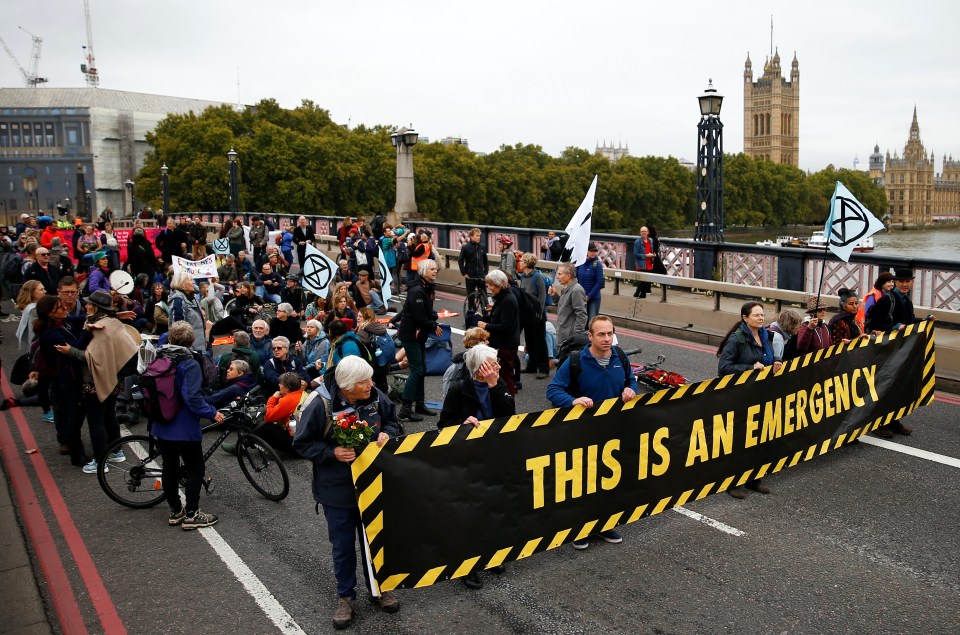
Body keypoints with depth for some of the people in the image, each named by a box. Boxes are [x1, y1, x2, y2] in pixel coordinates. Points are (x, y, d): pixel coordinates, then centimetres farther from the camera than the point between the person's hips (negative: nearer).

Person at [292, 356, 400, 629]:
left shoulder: (377, 398, -10)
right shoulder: (321, 406, -22)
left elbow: (391, 421, 9)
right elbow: (302, 443, -13)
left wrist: (386, 434, -13)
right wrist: (332, 453, -26)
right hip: (337, 490, -3)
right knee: (343, 545, 11)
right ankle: (345, 596, 32)